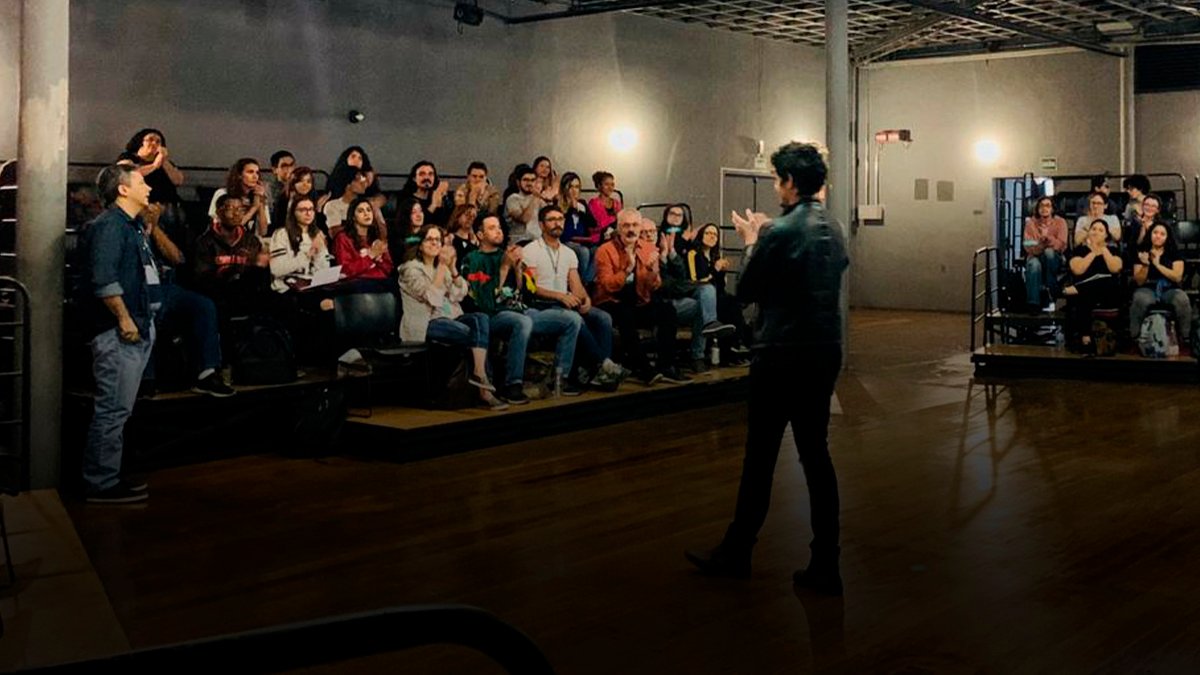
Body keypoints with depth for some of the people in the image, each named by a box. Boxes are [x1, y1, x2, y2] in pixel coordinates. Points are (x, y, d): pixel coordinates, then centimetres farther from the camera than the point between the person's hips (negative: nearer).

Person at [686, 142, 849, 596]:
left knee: (760, 459, 5)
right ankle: (825, 566, 11)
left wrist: (751, 242, 7)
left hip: (782, 358, -7)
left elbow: (745, 291, -7)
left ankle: (736, 555, 20)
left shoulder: (781, 233, -16)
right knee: (816, 456, 9)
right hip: (825, 355, 7)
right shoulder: (832, 229, 8)